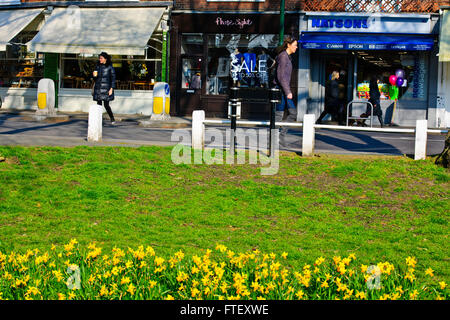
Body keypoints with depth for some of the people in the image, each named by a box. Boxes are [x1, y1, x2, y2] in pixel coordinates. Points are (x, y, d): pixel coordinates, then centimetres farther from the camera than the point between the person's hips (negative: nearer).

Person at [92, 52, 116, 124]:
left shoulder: (110, 67, -4)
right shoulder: (97, 66, 10)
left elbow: (113, 78, -4)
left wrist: (111, 89, -11)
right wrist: (94, 75, -5)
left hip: (106, 88, -4)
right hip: (98, 88, 4)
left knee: (106, 105, -7)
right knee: (98, 104, 2)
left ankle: (112, 119, 10)